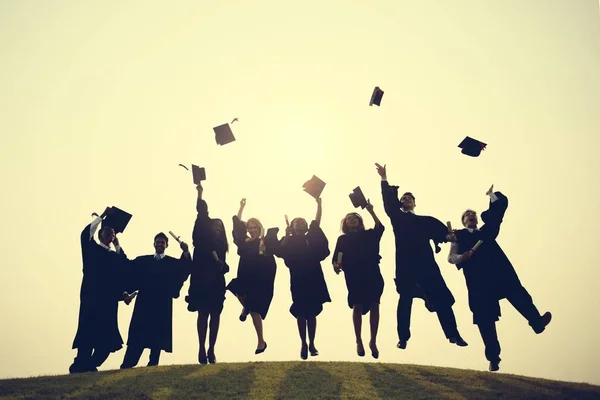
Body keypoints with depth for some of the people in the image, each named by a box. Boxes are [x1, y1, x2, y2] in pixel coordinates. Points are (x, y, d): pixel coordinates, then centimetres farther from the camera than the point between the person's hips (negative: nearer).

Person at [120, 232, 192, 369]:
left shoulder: (173, 263, 11)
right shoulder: (142, 261, 15)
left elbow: (184, 272, -8)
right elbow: (132, 277, 6)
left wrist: (186, 252, -22)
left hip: (162, 306, 0)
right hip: (144, 304, 1)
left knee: (157, 339, -1)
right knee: (136, 338, -3)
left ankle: (152, 367, 3)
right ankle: (126, 367, -4)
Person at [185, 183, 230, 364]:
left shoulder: (220, 245, 11)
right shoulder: (202, 240, 4)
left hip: (216, 284, 3)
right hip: (202, 282, -3)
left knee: (215, 315, 1)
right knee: (203, 315, -1)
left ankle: (211, 349, 2)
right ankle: (202, 348, -3)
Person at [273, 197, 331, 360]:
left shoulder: (311, 238, 8)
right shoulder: (289, 241, 4)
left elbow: (317, 221, -1)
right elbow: (279, 252, -13)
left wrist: (319, 203, -10)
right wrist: (287, 235, -14)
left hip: (313, 279, 2)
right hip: (298, 281, -1)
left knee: (311, 313, 6)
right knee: (301, 313, 2)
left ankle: (311, 343, 15)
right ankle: (304, 344, 10)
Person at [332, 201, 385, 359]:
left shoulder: (368, 234, 17)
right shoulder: (343, 239, 15)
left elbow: (380, 227, -2)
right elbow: (337, 256, 5)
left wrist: (371, 211, -3)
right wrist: (336, 265, -17)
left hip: (372, 273, 1)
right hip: (354, 275, -1)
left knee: (374, 305, -4)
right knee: (357, 306, -5)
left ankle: (373, 341, 4)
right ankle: (359, 342, 3)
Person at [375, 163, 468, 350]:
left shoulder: (426, 221, 20)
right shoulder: (398, 218, 16)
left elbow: (438, 230, 4)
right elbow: (389, 202, 3)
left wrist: (447, 236, -17)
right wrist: (384, 179, -5)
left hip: (425, 263, 1)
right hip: (405, 264, -1)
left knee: (440, 298, -4)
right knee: (405, 299, 0)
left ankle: (453, 334, -2)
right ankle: (403, 337, 3)